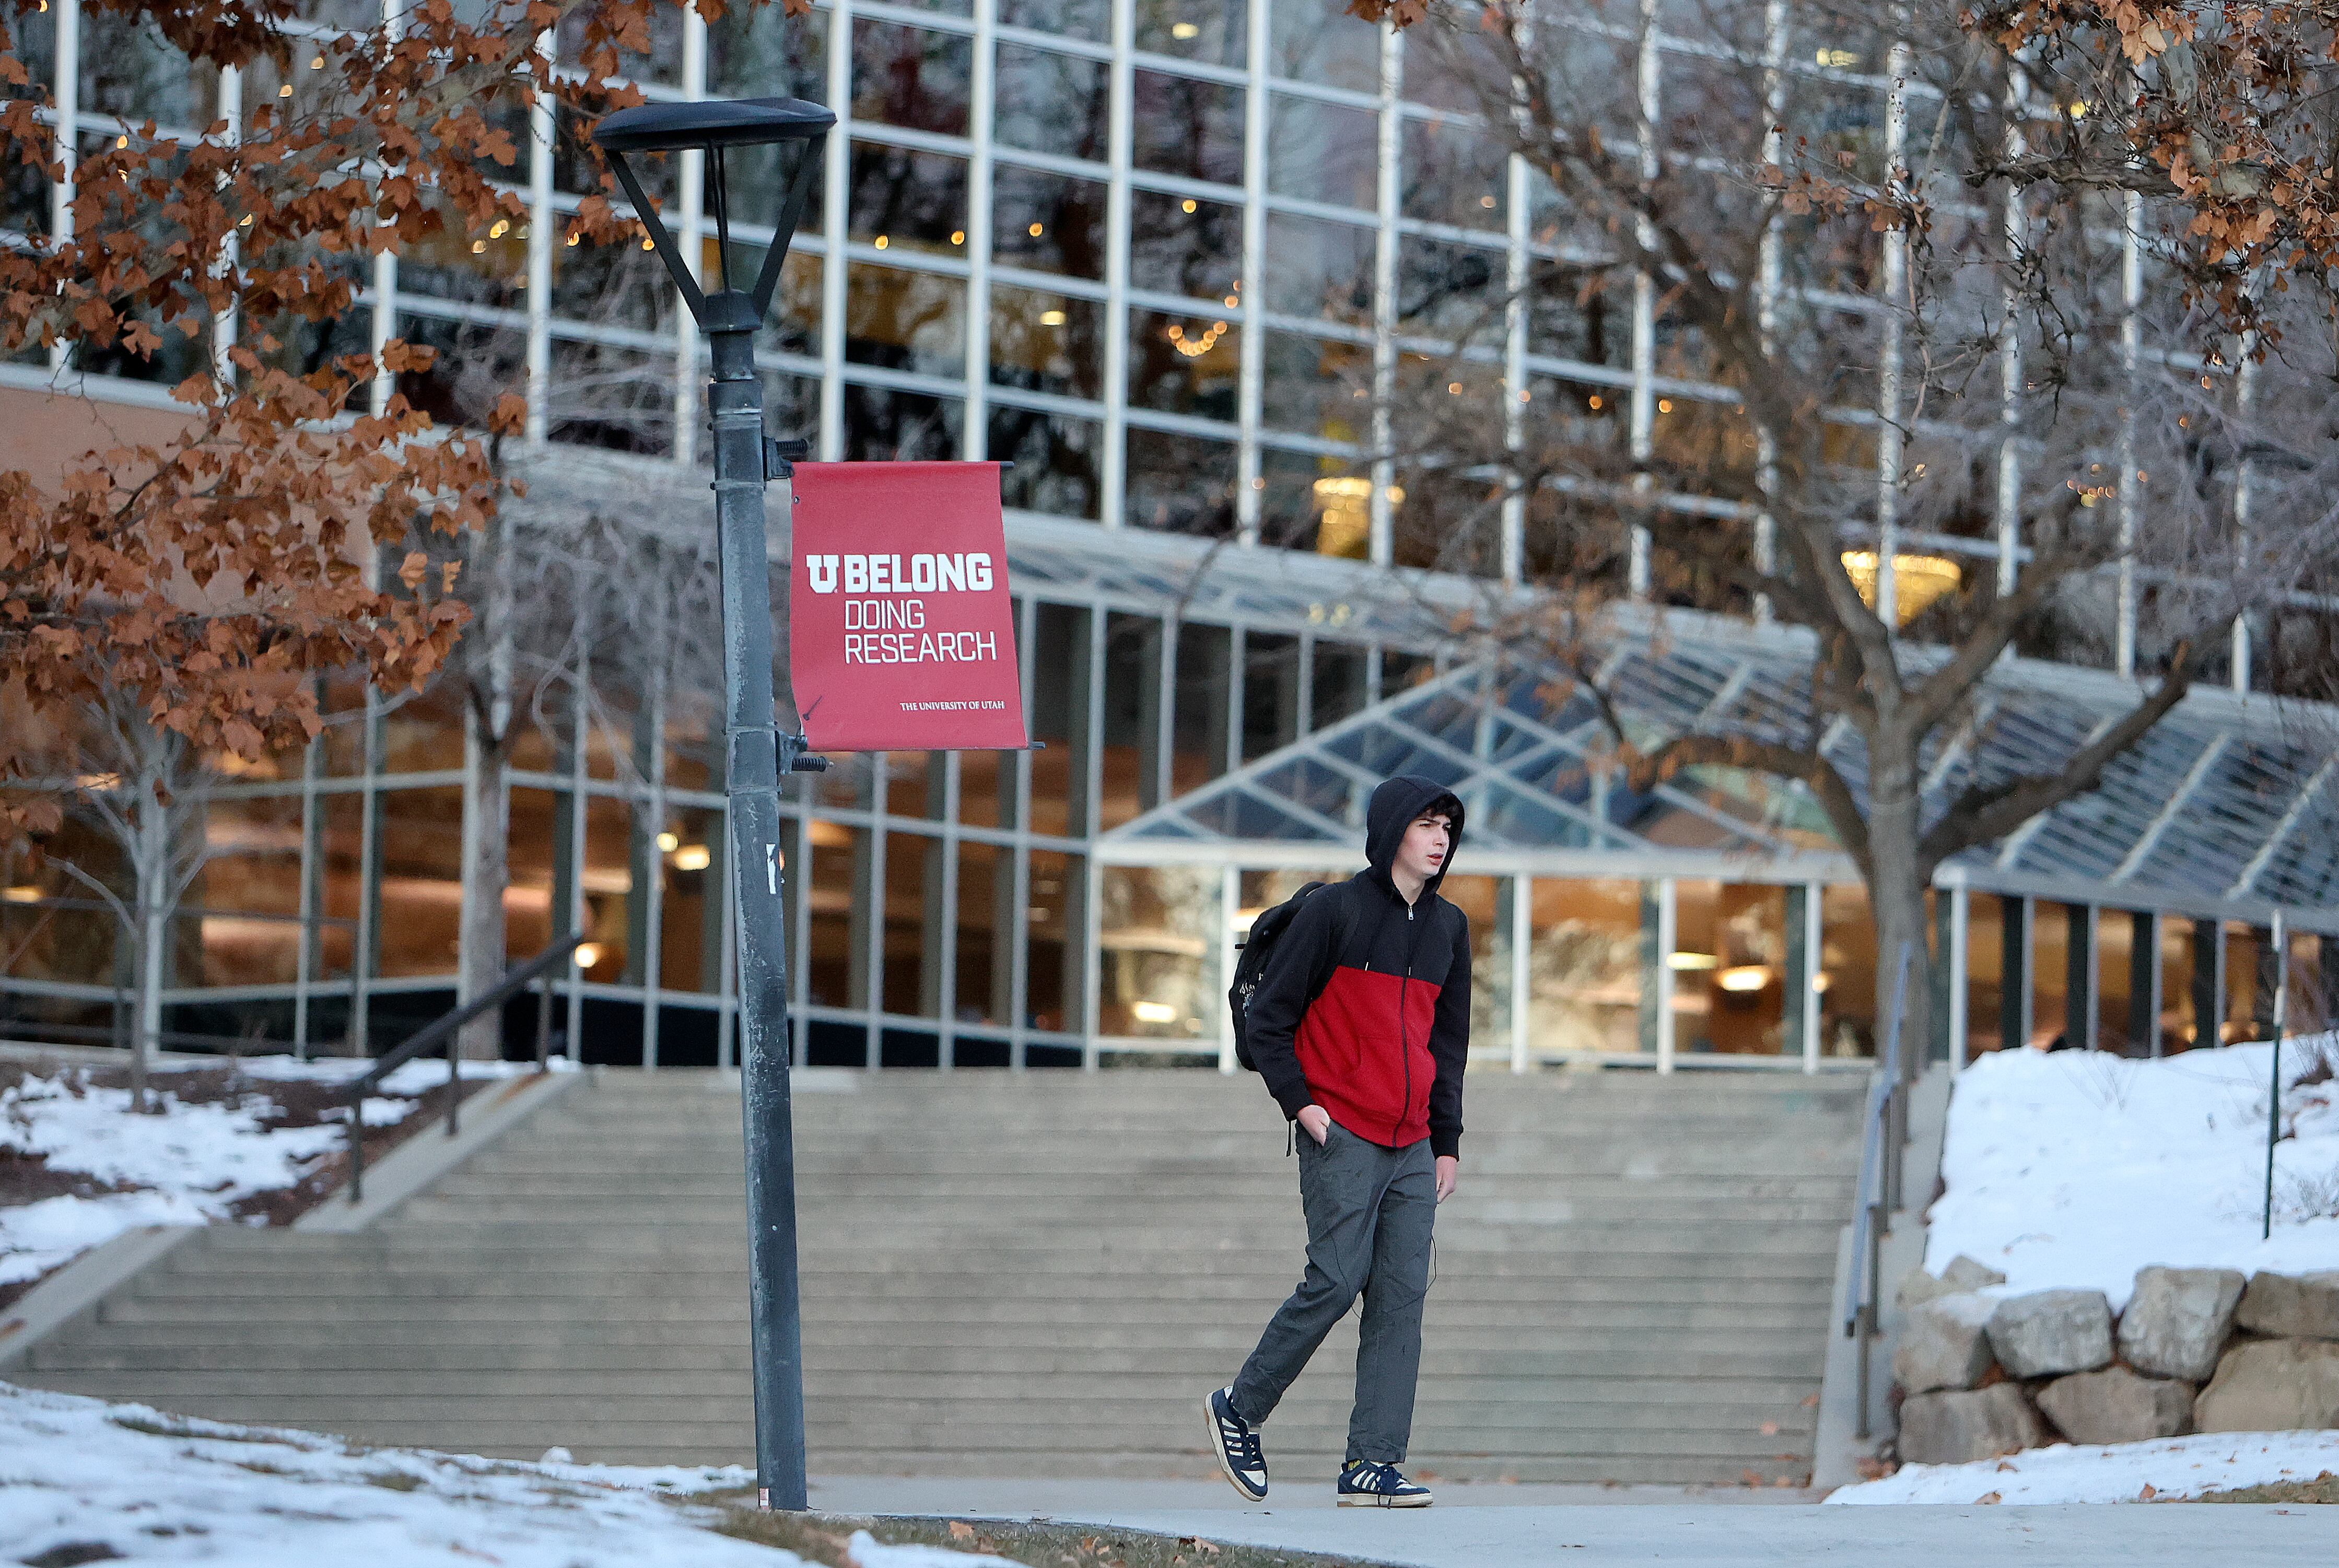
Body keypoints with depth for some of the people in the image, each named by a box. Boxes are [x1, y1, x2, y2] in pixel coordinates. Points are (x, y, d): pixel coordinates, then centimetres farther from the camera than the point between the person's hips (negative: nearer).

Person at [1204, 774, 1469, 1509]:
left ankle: (1373, 1463, -3)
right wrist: (1301, 1104, -10)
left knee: (1403, 1294, -2)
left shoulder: (1449, 927, 14)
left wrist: (1448, 1141, 14)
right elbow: (1267, 1018, -2)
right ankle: (1239, 1408, 8)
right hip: (1342, 1138, -6)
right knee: (1337, 1281, -11)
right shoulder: (1334, 911, -5)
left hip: (1412, 1148, 6)